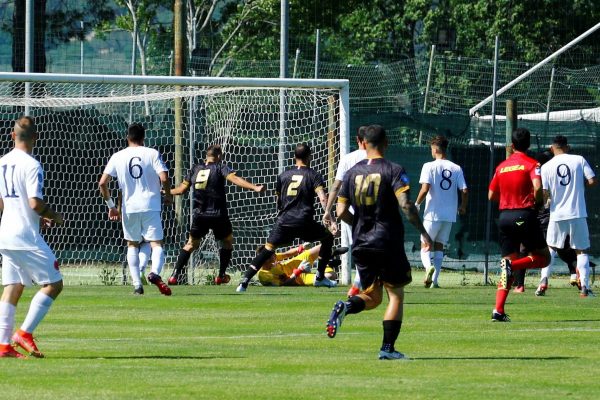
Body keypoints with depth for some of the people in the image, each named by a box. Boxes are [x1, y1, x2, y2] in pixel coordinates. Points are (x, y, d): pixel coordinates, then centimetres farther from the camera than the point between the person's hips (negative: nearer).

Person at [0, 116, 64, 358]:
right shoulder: (31, 165, -14)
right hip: (27, 238, -8)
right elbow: (35, 203, -21)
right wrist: (54, 216, -1)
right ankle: (25, 333, -8)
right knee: (53, 284, -1)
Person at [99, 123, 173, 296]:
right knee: (156, 244, -2)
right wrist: (168, 196, 8)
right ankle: (155, 272, -31)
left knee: (132, 245, 18)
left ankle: (137, 284, 10)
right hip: (150, 206, -2)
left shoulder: (118, 157, 4)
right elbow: (164, 178, -11)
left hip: (129, 208, 2)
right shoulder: (152, 154, -1)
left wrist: (111, 205, 12)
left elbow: (102, 183, 0)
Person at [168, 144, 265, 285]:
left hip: (199, 214, 3)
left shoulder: (195, 169, 8)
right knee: (227, 242, 18)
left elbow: (182, 189, 11)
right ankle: (221, 275, 14)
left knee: (191, 243, 15)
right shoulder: (220, 167, -4)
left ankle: (175, 275, 4)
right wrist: (255, 187, -27)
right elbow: (234, 179, -20)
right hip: (218, 214, -3)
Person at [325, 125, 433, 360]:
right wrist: (423, 232, -12)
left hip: (361, 244, 4)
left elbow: (342, 212, 5)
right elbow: (405, 204, -19)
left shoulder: (352, 173, 7)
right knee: (396, 295, 8)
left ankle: (345, 307, -16)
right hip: (388, 243, -4)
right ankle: (387, 348, 0)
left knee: (372, 297, 15)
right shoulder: (393, 171, -7)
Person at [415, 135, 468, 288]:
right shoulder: (456, 168, 4)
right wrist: (463, 207, 18)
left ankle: (428, 267, -26)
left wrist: (417, 204, -1)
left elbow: (425, 189, -17)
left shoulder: (429, 166, -7)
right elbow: (464, 190, 0)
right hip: (449, 215, 4)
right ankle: (434, 280, 7)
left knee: (425, 246, 4)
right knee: (439, 247, 15)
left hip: (433, 213, -4)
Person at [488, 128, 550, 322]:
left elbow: (491, 195, 14)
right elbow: (537, 187, -20)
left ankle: (498, 310, -5)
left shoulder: (502, 166, 12)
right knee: (543, 258, 9)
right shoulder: (531, 164, -3)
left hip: (505, 216, 5)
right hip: (525, 216, -5)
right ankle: (512, 266, -20)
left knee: (509, 260, 9)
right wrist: (536, 202, -2)